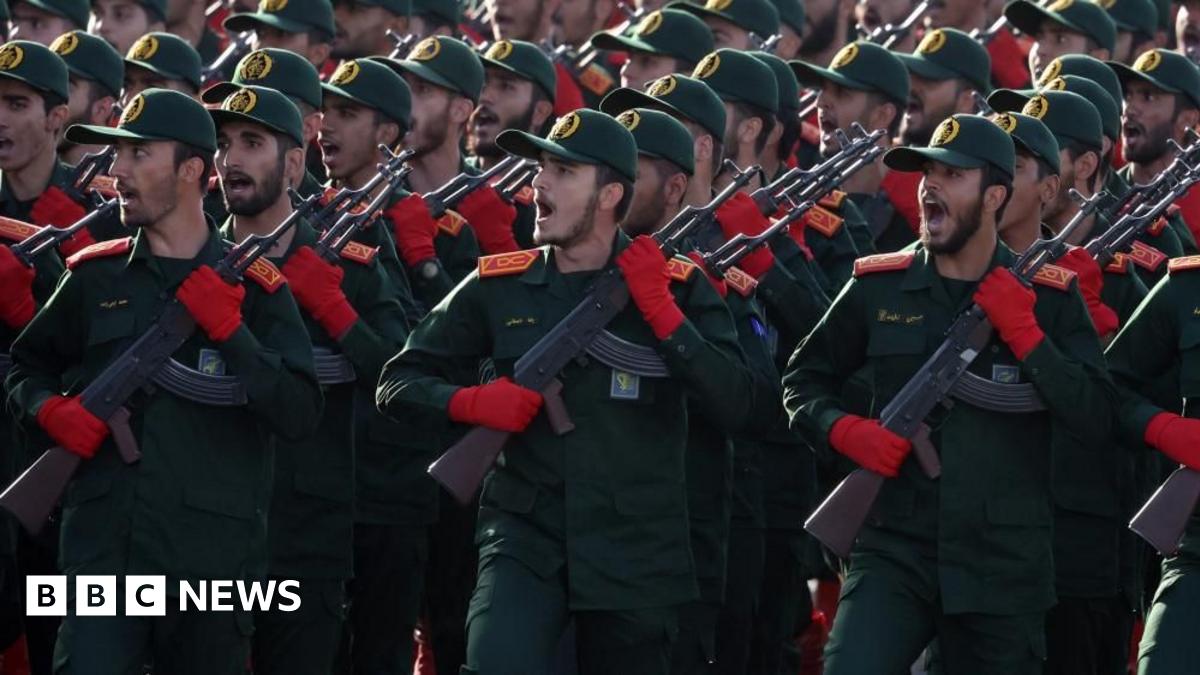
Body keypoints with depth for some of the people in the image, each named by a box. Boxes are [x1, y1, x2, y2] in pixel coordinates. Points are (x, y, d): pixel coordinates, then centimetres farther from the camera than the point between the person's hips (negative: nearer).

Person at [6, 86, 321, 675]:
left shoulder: (252, 288, 2)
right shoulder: (95, 277, 10)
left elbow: (300, 416, -6)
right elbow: (27, 365, 22)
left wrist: (230, 331, -15)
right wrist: (50, 409, 0)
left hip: (211, 557, -1)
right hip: (103, 549, 1)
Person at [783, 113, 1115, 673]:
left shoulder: (1048, 298, 2)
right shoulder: (877, 288, 4)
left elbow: (1095, 418, -6)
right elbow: (803, 380, 14)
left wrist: (1024, 335, -14)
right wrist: (845, 430, -6)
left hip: (1004, 564, 0)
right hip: (893, 549, 0)